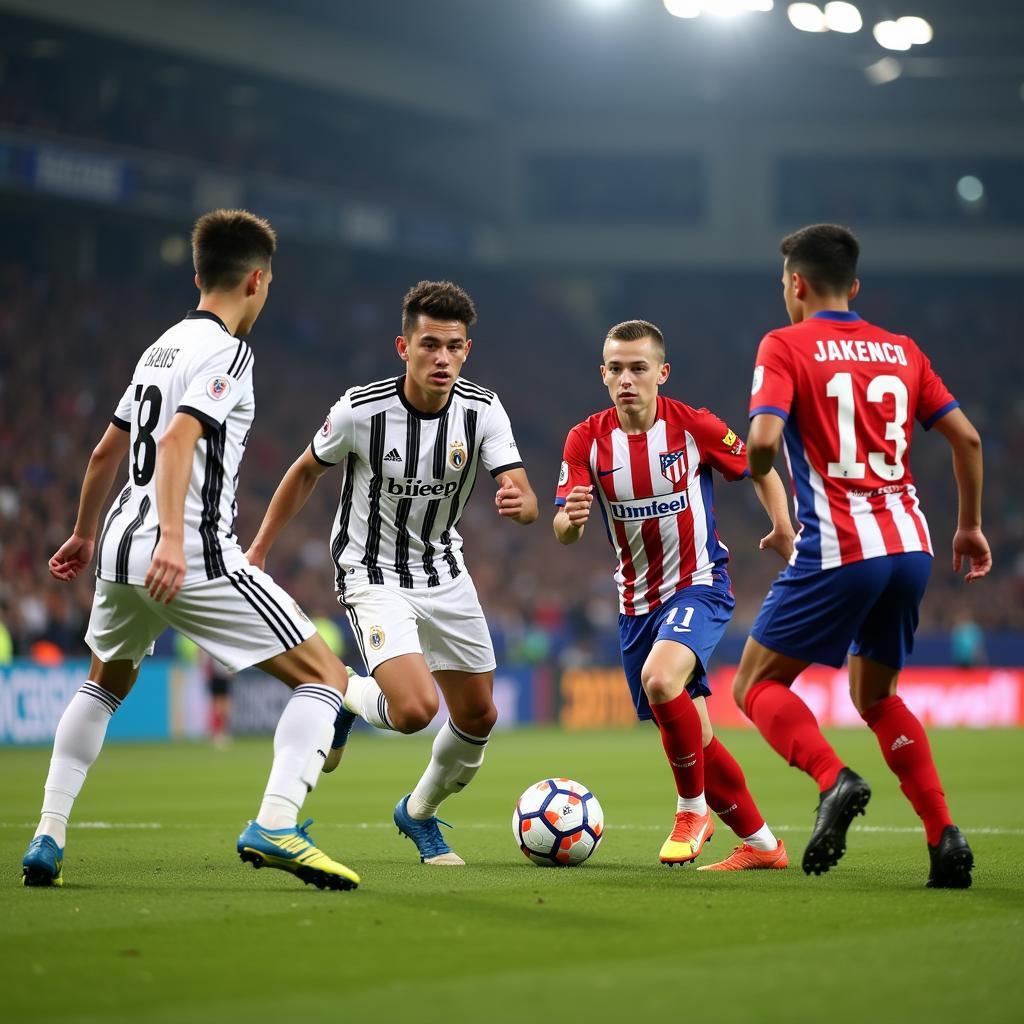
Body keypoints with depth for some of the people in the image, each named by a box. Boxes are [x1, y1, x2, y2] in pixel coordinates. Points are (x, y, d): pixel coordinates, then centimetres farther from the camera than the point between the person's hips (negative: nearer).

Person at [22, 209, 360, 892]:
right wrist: (173, 539, -33)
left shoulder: (164, 345, 19)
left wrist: (85, 535, 41)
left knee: (105, 685, 32)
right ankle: (275, 825, -23)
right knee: (325, 677, -4)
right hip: (193, 556, -8)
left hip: (123, 548, 9)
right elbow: (178, 439, -23)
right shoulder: (227, 352, -7)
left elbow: (106, 453, 27)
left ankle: (47, 840, 25)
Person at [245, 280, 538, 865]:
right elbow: (307, 472, -2)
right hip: (374, 575, -4)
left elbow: (526, 501, -20)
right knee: (414, 710, -25)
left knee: (478, 718, 10)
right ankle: (346, 695, 11)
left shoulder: (483, 411, -13)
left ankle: (420, 814, 38)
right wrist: (258, 551, 2)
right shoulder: (361, 411, -21)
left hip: (446, 573, 5)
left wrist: (520, 502, -45)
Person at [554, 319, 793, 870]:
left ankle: (693, 809, -12)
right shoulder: (587, 439, -6)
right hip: (636, 600, 4)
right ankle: (760, 843, 22)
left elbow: (762, 472, 5)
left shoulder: (695, 426, -11)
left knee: (660, 680, -32)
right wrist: (572, 518, -36)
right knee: (690, 737, 6)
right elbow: (563, 532, -12)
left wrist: (783, 529, -10)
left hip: (699, 583, -4)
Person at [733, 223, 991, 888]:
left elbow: (764, 439, -16)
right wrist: (971, 526, 20)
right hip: (911, 546, 6)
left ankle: (835, 780, -20)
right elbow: (966, 437, 10)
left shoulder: (785, 346, -2)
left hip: (839, 550, -6)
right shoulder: (901, 350, 14)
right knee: (875, 697, 23)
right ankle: (945, 837, 8)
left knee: (756, 685, 7)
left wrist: (758, 472, 7)